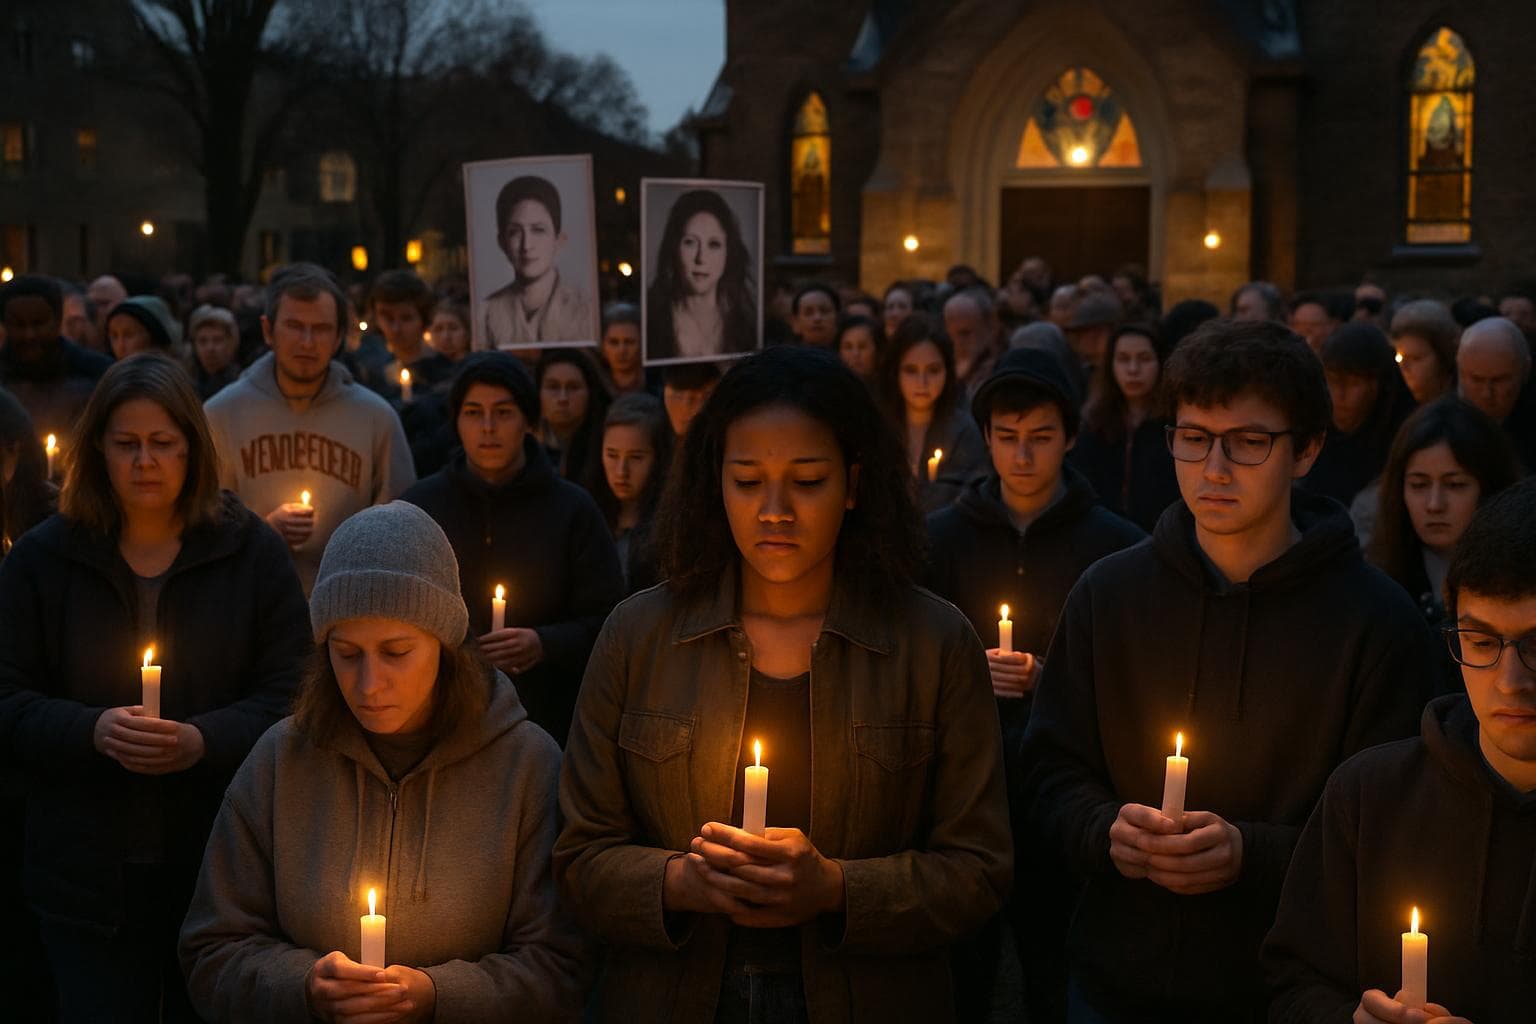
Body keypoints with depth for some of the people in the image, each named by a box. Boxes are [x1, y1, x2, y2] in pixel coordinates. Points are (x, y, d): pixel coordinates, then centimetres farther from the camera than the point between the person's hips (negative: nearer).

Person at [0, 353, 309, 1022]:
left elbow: (290, 693, -2)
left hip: (221, 865, 0)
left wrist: (205, 740, -21)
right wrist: (93, 730, -19)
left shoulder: (252, 552, 2)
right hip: (89, 868, 0)